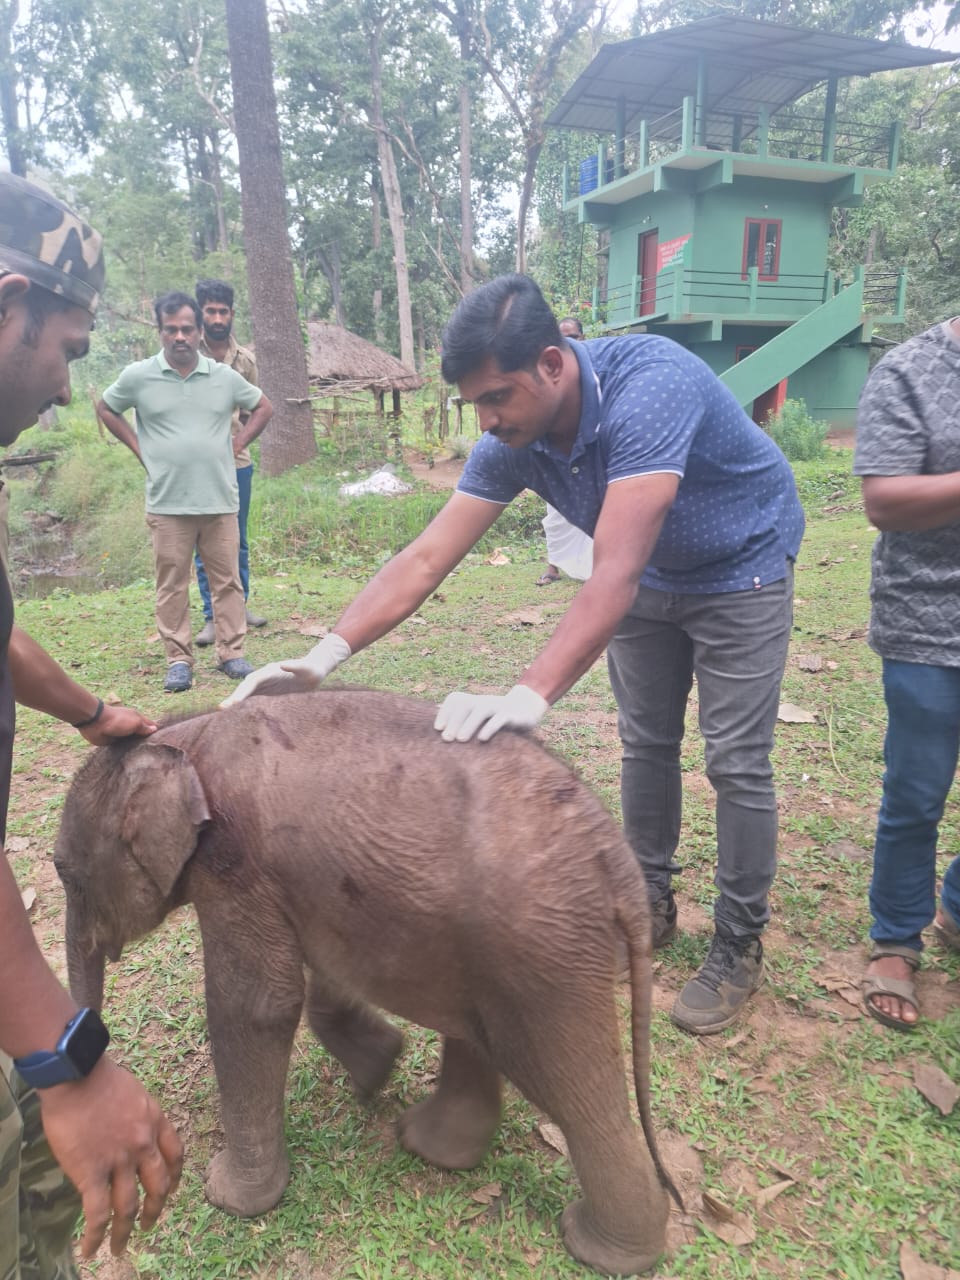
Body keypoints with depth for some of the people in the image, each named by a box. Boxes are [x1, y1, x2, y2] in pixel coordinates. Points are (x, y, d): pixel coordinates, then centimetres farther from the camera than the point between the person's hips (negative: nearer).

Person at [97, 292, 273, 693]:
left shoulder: (224, 376, 4)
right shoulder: (138, 376, 0)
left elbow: (263, 407, 18)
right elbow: (105, 408, 16)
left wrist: (238, 444, 7)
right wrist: (138, 448, 6)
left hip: (220, 501, 1)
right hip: (167, 504, -1)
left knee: (227, 580, 6)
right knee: (172, 585, 3)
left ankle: (231, 653, 16)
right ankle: (178, 659, 12)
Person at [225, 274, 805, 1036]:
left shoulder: (648, 387, -37)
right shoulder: (513, 442, -18)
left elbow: (614, 574, -46)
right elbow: (426, 559, -21)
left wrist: (532, 697, -56)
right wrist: (326, 655, -32)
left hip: (740, 571, -5)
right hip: (653, 576, 6)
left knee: (735, 763, -3)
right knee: (646, 746, 11)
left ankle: (740, 947, 15)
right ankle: (652, 904, 30)